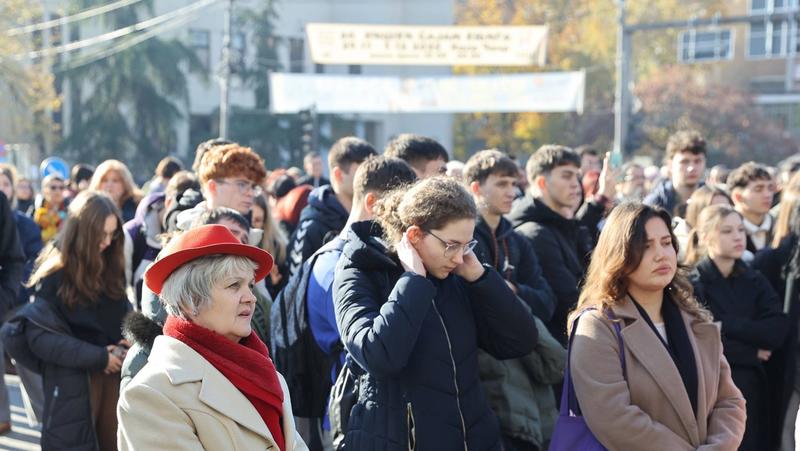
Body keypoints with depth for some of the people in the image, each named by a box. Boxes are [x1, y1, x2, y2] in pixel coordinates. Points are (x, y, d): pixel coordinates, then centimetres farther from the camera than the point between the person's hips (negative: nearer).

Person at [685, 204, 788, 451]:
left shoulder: (755, 281, 8)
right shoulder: (691, 284, -7)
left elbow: (777, 332, -6)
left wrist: (725, 324, -14)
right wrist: (752, 352, -7)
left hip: (752, 392, 5)